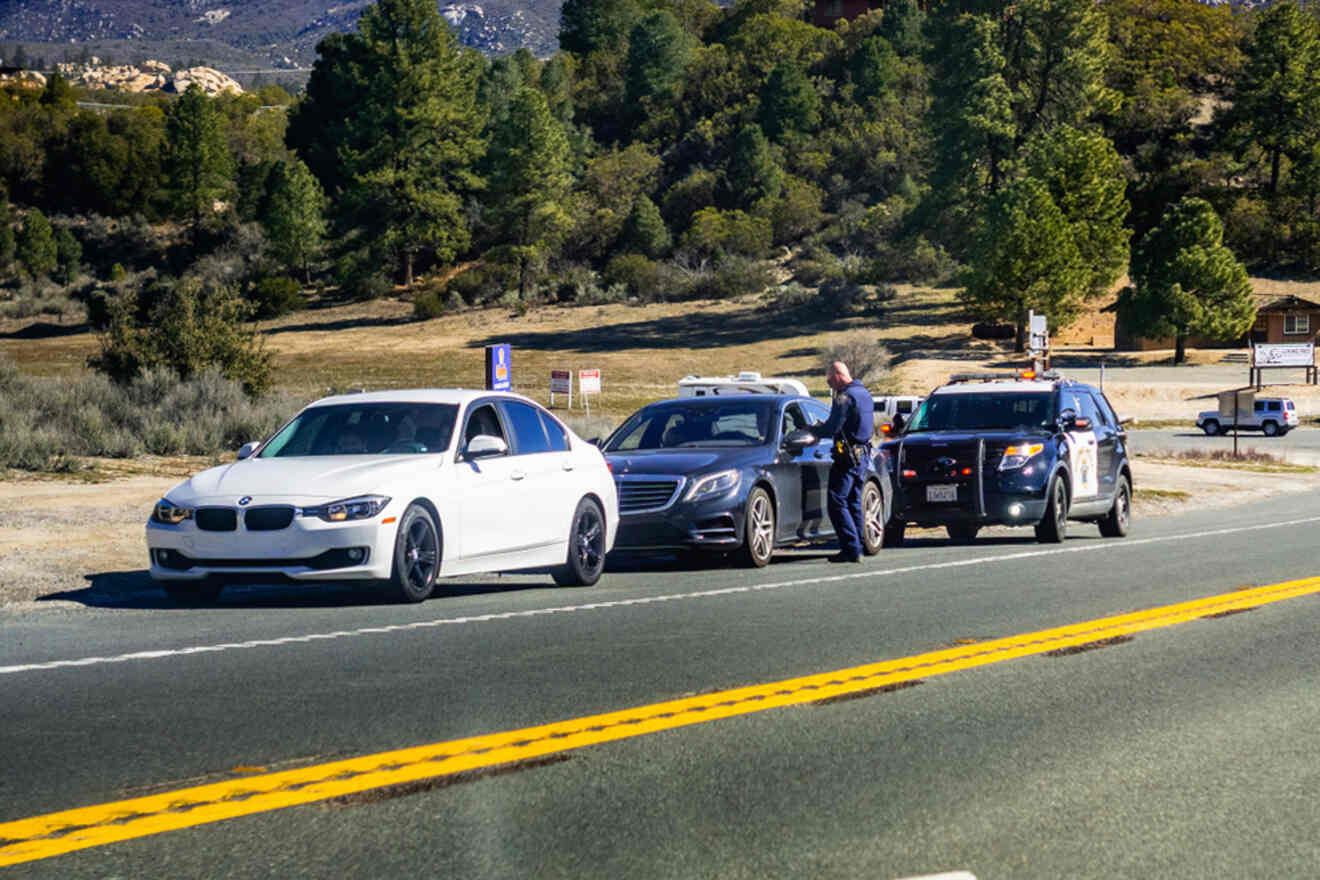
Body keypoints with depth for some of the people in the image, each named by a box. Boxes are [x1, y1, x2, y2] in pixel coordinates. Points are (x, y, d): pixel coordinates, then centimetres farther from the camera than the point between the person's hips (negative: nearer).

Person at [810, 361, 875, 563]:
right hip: (863, 455, 10)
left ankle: (851, 549, -11)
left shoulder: (845, 398, -16)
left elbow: (830, 430, -20)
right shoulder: (865, 394, 15)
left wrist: (813, 429, 1)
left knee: (837, 503, -7)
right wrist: (825, 426, 20)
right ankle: (857, 548, 14)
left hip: (847, 458, -10)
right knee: (854, 503, 14)